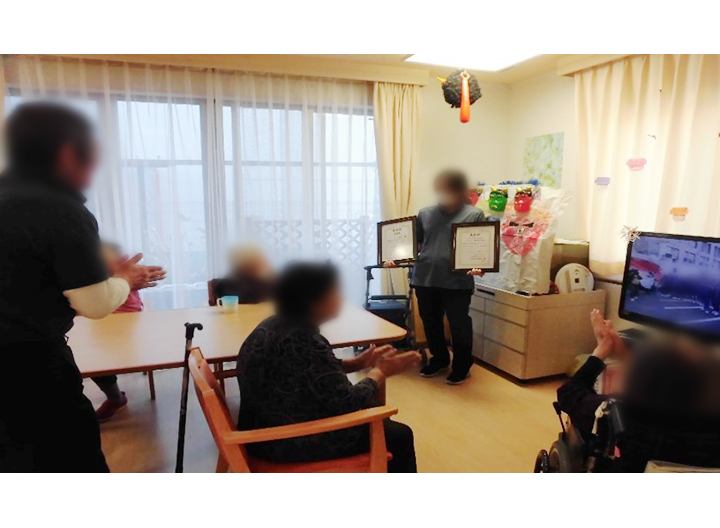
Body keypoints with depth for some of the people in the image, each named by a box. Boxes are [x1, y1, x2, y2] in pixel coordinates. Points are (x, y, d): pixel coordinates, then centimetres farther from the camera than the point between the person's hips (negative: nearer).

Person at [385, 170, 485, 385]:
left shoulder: (474, 214, 1)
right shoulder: (425, 214, 12)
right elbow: (415, 244, 15)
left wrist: (479, 267, -20)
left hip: (458, 281, -4)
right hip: (425, 279, 4)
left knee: (459, 324, 5)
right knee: (430, 323, 15)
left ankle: (462, 366, 25)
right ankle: (439, 359, 36)